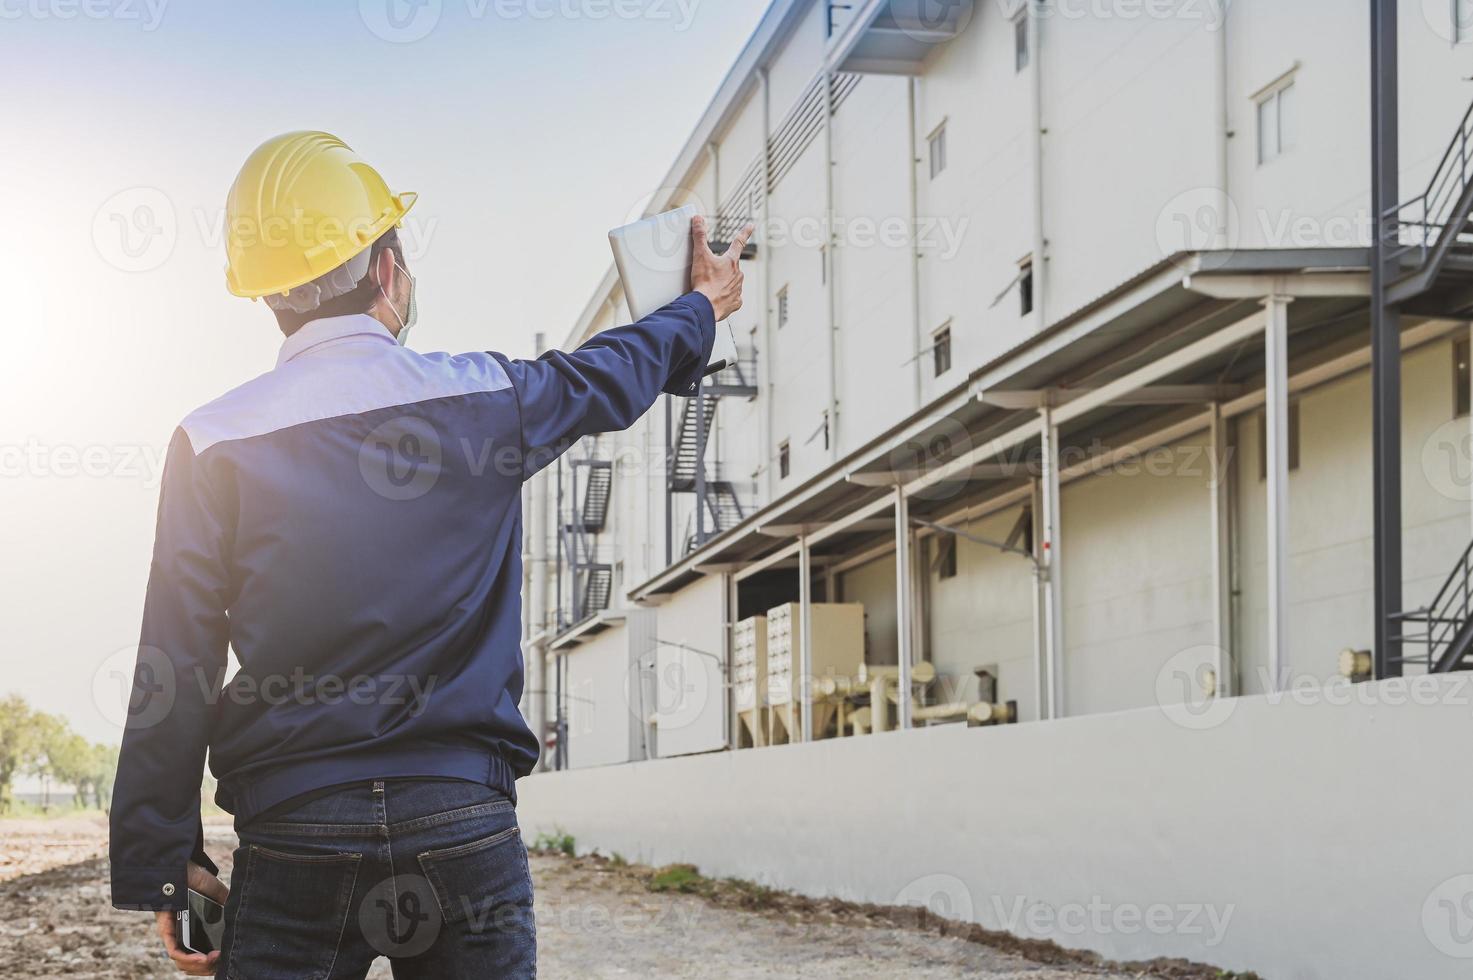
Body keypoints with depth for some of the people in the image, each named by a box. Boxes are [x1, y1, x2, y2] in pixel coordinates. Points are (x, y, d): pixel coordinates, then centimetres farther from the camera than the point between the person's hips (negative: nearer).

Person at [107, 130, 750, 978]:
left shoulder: (215, 445, -2)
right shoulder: (485, 400, 2)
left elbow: (175, 671, -3)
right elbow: (609, 376, 24)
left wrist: (161, 865, 3)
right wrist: (704, 305, 45)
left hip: (296, 837, 0)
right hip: (466, 826, 1)